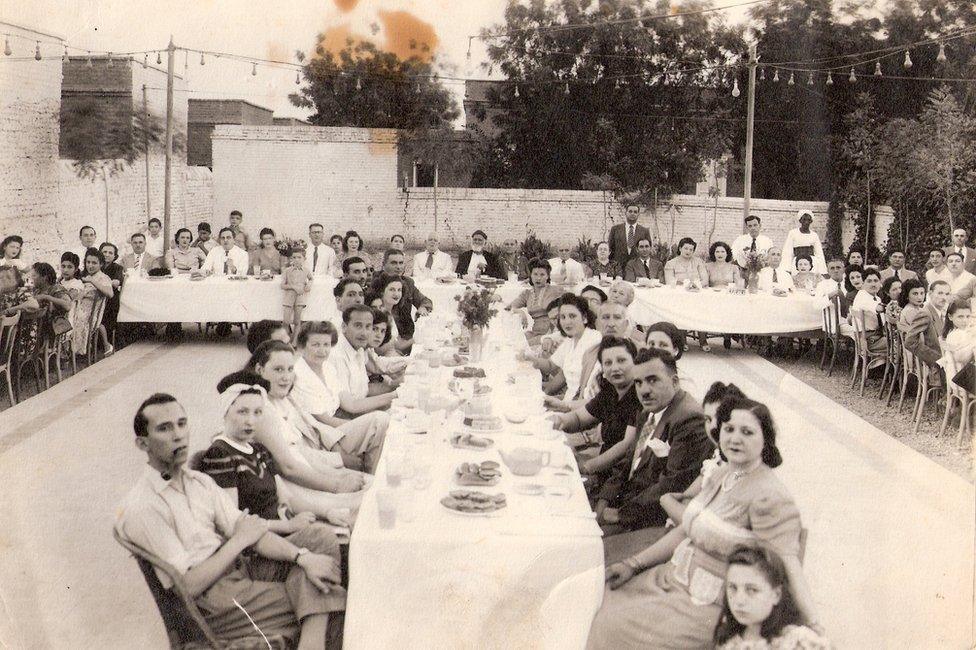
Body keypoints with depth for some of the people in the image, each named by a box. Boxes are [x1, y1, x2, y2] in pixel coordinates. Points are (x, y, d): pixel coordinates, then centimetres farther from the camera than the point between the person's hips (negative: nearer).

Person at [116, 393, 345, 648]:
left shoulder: (200, 481, 9)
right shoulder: (142, 508, -15)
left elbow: (249, 530, 1)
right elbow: (188, 586, -18)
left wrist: (303, 557, -15)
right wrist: (239, 541, -10)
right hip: (208, 601, -8)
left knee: (319, 536, -11)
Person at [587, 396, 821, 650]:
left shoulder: (770, 498, -19)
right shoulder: (721, 475, 8)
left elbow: (786, 565, -24)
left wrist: (813, 629, -33)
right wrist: (632, 564, 10)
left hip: (708, 605, -8)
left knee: (614, 629, -16)